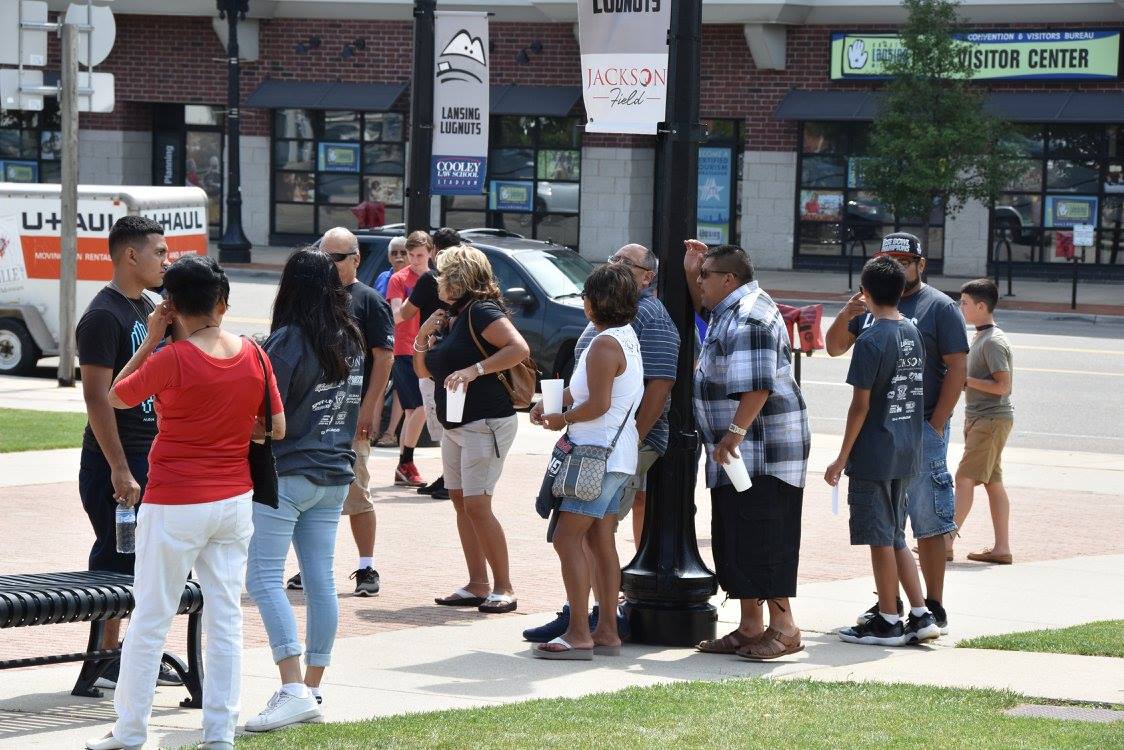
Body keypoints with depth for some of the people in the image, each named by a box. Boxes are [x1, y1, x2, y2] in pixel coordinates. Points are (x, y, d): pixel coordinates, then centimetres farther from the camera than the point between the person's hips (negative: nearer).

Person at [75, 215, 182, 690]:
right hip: (115, 459, -9)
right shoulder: (104, 316, -15)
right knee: (115, 561, -3)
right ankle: (106, 662, 4)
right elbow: (97, 396, -20)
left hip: (153, 455, 9)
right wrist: (120, 470, -23)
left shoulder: (149, 309, 14)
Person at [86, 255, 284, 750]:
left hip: (175, 505, -4)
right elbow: (276, 429, 4)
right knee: (225, 620, 8)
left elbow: (117, 397, 0)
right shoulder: (253, 355, -1)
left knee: (150, 620, 5)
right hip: (235, 500, 5)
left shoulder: (171, 359, -15)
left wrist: (150, 340, 2)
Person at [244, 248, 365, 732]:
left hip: (285, 475, -8)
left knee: (264, 579, -7)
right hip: (335, 477, 8)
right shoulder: (352, 343, 9)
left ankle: (294, 691, -18)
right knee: (320, 581, 10)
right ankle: (312, 690, 15)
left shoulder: (288, 340, -14)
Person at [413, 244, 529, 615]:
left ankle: (503, 588, -9)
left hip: (487, 423, -10)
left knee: (477, 505, -13)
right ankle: (477, 585, 10)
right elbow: (424, 371, 21)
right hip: (455, 426, 10)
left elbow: (520, 348, -26)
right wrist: (423, 338, 4)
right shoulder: (449, 318, 15)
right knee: (460, 502, 7)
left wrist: (474, 369, -29)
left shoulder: (480, 312, -13)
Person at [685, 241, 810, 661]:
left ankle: (783, 628, -6)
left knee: (760, 542, -9)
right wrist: (690, 271, 22)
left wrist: (734, 434, -29)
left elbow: (757, 387, -26)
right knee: (733, 543, 12)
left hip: (762, 451, -11)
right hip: (740, 454, 11)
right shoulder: (730, 310, 15)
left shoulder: (749, 319, -18)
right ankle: (750, 628, 17)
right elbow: (704, 310, 38)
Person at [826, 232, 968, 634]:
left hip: (921, 430, -5)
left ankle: (933, 607, -2)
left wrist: (936, 425, -13)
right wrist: (845, 316, -9)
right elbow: (834, 348, 12)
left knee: (928, 523, -5)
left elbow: (957, 369, -6)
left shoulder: (940, 307, -2)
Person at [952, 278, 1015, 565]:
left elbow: (1003, 386, -20)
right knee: (993, 482, 9)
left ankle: (946, 543, -10)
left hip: (991, 420, -10)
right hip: (979, 418, 10)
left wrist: (964, 379, -18)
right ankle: (1001, 548, 10)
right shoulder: (980, 337, 15)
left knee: (964, 479, -10)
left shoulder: (993, 342, -16)